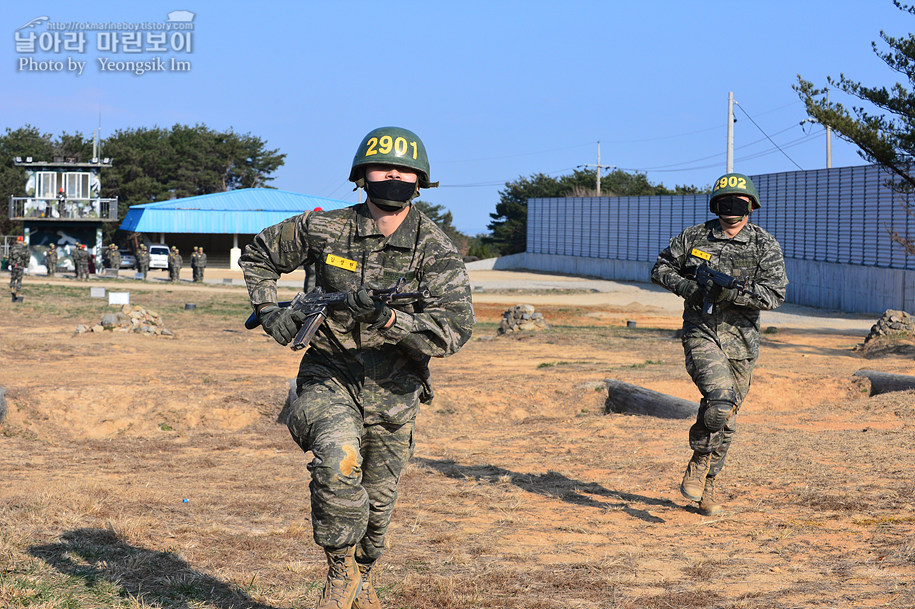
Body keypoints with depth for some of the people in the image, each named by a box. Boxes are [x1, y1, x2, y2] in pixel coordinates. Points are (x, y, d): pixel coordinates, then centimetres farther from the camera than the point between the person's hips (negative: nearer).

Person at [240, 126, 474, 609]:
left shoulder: (435, 250, -11)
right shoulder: (326, 229, -7)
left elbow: (454, 331, -22)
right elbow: (259, 254, 10)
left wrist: (388, 319, -36)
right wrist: (268, 311, -5)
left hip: (392, 392, 1)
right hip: (329, 375, -1)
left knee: (377, 500, 14)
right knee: (339, 459, -30)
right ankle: (340, 568, -10)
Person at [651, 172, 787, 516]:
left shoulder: (765, 246, 0)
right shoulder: (694, 238, 3)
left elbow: (775, 294, -10)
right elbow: (660, 268, 13)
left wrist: (732, 293, -22)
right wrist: (684, 286, -7)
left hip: (740, 340, 2)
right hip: (701, 333, -2)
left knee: (725, 419, 9)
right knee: (720, 400, -25)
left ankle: (707, 484, 26)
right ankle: (699, 460, -3)